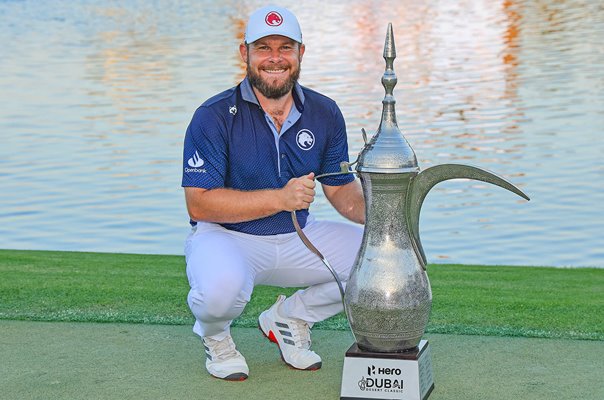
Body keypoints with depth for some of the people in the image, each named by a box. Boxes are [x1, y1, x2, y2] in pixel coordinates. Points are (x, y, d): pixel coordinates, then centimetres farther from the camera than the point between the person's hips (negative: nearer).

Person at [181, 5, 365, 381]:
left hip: (297, 238, 5)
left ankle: (290, 317, 11)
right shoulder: (215, 117, -15)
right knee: (222, 288, -39)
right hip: (226, 236, -5)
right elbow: (199, 205, -21)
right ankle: (214, 335, 2)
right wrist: (280, 199, -31)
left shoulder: (324, 113, 0)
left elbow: (341, 188, 8)